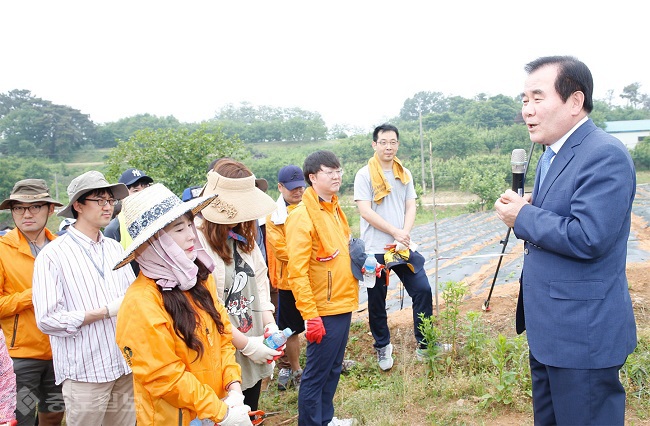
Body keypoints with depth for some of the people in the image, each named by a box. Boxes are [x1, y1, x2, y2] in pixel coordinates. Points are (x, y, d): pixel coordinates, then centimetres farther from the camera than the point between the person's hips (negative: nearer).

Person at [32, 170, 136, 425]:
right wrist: (106, 311, -15)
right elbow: (47, 320, -15)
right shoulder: (53, 255, -8)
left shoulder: (116, 248, 9)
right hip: (85, 375, -5)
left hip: (126, 368, 5)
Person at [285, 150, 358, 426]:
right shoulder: (303, 217, -17)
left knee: (333, 369, 20)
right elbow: (297, 273, -20)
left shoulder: (334, 209, 10)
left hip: (343, 305, 9)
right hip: (323, 312, -8)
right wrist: (310, 316, -21)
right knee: (316, 374, 4)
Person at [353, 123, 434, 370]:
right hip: (375, 250, -4)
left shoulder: (404, 174, 11)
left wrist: (405, 234, -11)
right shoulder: (364, 175, -5)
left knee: (423, 290, 0)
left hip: (403, 247, 4)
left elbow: (410, 208, 8)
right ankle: (382, 347, 27)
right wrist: (395, 232, -17)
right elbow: (365, 212, -13)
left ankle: (424, 345, 16)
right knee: (377, 301, 6)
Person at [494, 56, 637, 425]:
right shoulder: (552, 153, 11)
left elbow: (588, 238, -29)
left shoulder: (605, 155, -20)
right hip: (548, 328, 10)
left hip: (583, 335, -10)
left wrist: (523, 217, -16)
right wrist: (528, 209, -1)